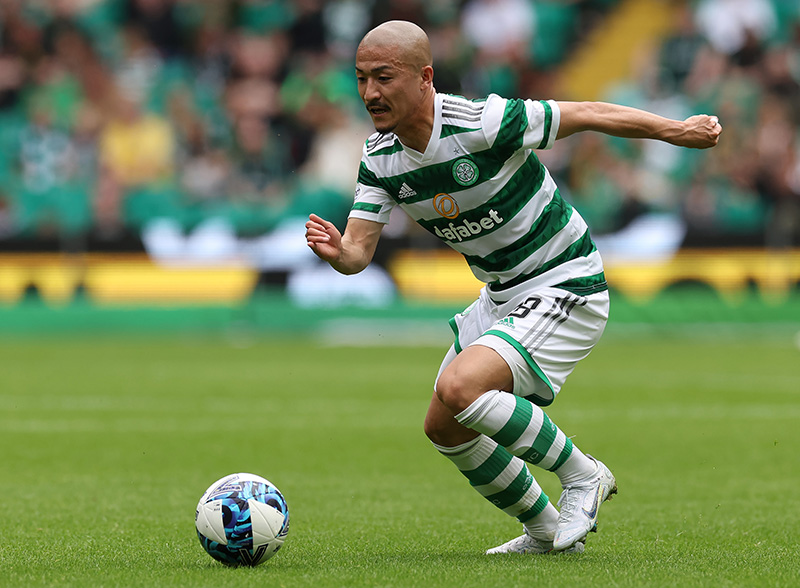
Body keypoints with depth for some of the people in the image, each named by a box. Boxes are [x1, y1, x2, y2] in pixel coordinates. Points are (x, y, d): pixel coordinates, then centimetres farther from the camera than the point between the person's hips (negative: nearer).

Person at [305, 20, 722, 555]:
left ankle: (582, 475, -6)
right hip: (502, 298, 8)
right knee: (445, 428, 10)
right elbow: (359, 249, -7)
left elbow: (587, 115, -15)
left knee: (459, 388, -26)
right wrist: (336, 253, -32)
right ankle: (546, 531, 30)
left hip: (566, 286, -8)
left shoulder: (484, 124, -26)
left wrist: (676, 131, -5)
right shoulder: (380, 157, -4)